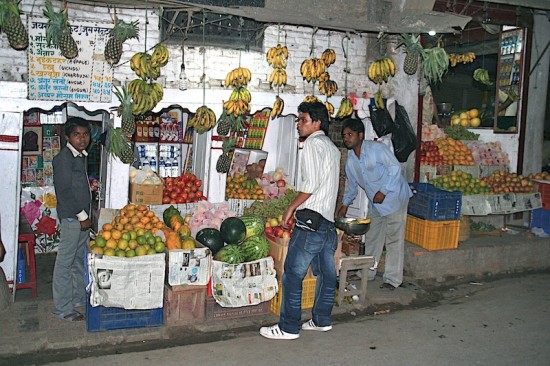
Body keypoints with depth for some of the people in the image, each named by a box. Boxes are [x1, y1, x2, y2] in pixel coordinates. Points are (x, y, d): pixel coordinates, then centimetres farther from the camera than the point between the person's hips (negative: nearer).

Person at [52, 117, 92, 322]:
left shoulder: (82, 156, 12)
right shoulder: (63, 158, -15)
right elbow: (64, 191, -19)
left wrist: (86, 215, 16)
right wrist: (81, 216, -16)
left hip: (83, 215, 9)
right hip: (71, 216, -9)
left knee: (80, 259, 18)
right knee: (65, 262, 0)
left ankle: (79, 297, 31)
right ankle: (62, 308, 8)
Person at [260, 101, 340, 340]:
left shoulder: (313, 143, -8)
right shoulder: (332, 148, 19)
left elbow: (310, 183, -17)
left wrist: (291, 208, -8)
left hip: (310, 219, -10)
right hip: (328, 220, 10)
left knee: (293, 274, -4)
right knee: (326, 273, 15)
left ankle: (289, 327, 2)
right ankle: (322, 320, 26)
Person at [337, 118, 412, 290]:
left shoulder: (377, 148, -18)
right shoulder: (351, 159, 4)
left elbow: (395, 167, -20)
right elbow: (351, 183, 16)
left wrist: (383, 191, -23)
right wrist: (345, 204, 15)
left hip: (393, 197, -7)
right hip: (375, 202, 8)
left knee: (394, 239, -4)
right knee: (371, 237, 14)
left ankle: (392, 279, 3)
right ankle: (368, 272, 27)